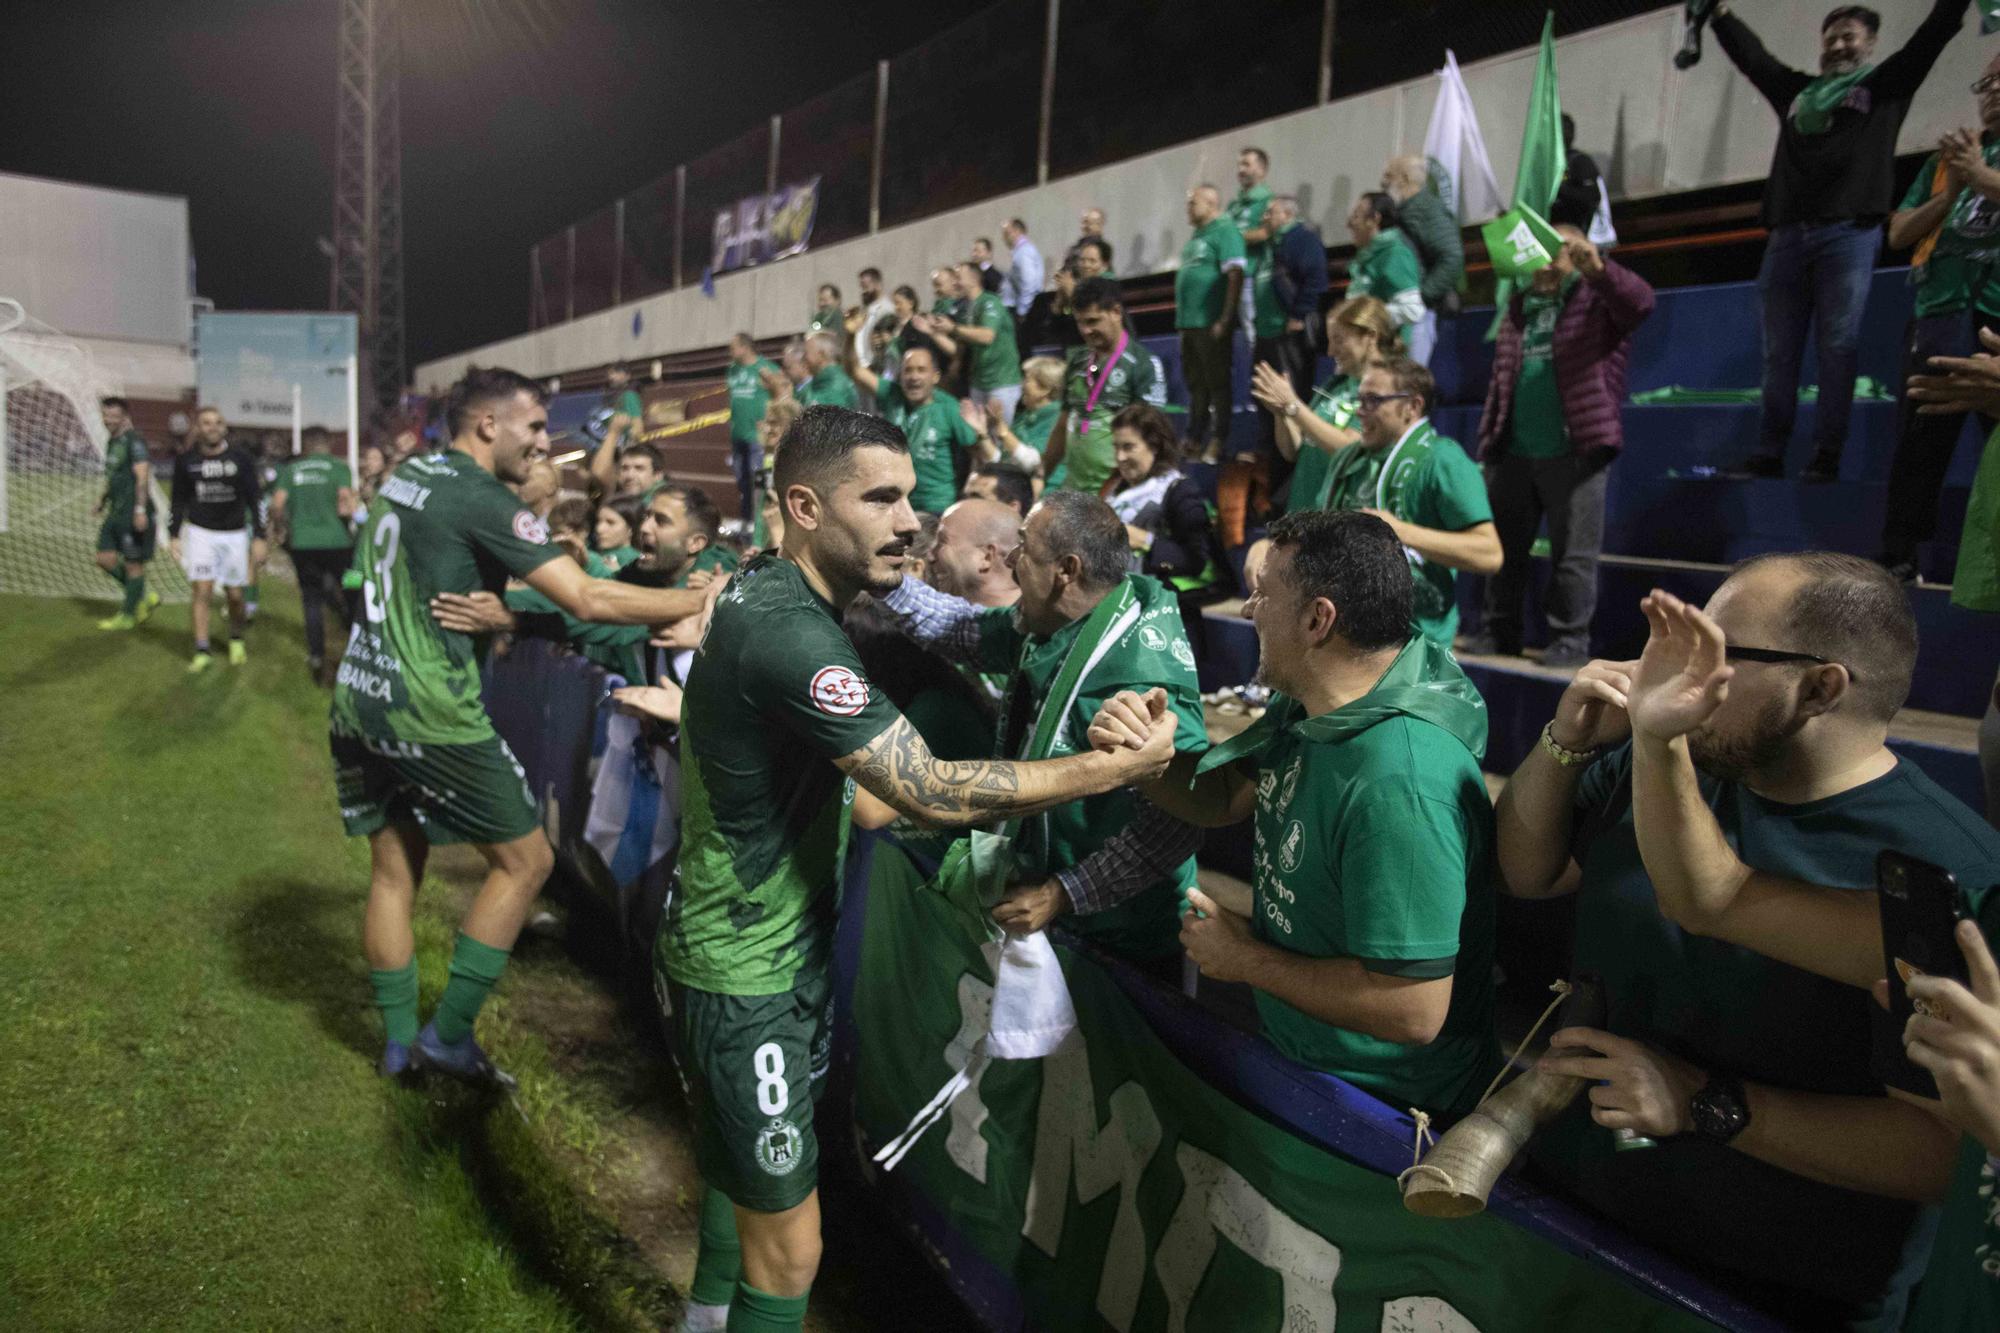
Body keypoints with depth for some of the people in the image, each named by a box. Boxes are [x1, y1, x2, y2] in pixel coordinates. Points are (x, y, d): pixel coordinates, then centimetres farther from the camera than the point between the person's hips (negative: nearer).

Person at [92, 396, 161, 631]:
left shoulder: (134, 442, -12)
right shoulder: (112, 442, 16)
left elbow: (142, 477, -20)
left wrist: (140, 510, -27)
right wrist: (102, 501, 24)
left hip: (134, 514, -9)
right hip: (116, 513, 9)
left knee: (133, 564, 0)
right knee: (105, 559, 6)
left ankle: (128, 616, 8)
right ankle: (143, 598, 20)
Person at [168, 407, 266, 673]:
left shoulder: (241, 457, -4)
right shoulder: (187, 460, 0)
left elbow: (254, 499, -1)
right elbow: (177, 500, 10)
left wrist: (258, 538, -5)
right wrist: (174, 535, 4)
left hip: (235, 533, 0)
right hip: (200, 532, 0)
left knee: (235, 594, 4)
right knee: (201, 590, -8)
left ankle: (236, 641, 29)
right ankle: (202, 651, -3)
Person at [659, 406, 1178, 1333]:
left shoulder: (768, 589, 1)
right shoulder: (789, 635, -30)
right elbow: (934, 794, -31)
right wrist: (1127, 765, -24)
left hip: (780, 945, 10)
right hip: (747, 976, -10)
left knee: (740, 1173, 29)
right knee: (787, 1249, 5)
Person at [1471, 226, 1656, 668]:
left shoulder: (1597, 299, 3)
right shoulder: (1518, 309, 20)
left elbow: (1639, 301, -18)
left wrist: (1596, 267, -33)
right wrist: (1489, 439, 18)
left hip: (1574, 452, -6)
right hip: (1513, 453, 6)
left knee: (1573, 553, -3)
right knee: (1504, 548, 11)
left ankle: (1569, 639, 5)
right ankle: (1499, 630, 21)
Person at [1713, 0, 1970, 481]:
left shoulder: (1886, 84, 17)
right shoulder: (1797, 91, 25)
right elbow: (1750, 53, 30)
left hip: (1849, 234, -3)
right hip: (1787, 237, 3)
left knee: (1837, 349, -9)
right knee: (1778, 354, 0)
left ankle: (1827, 457, -11)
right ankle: (1769, 456, 0)